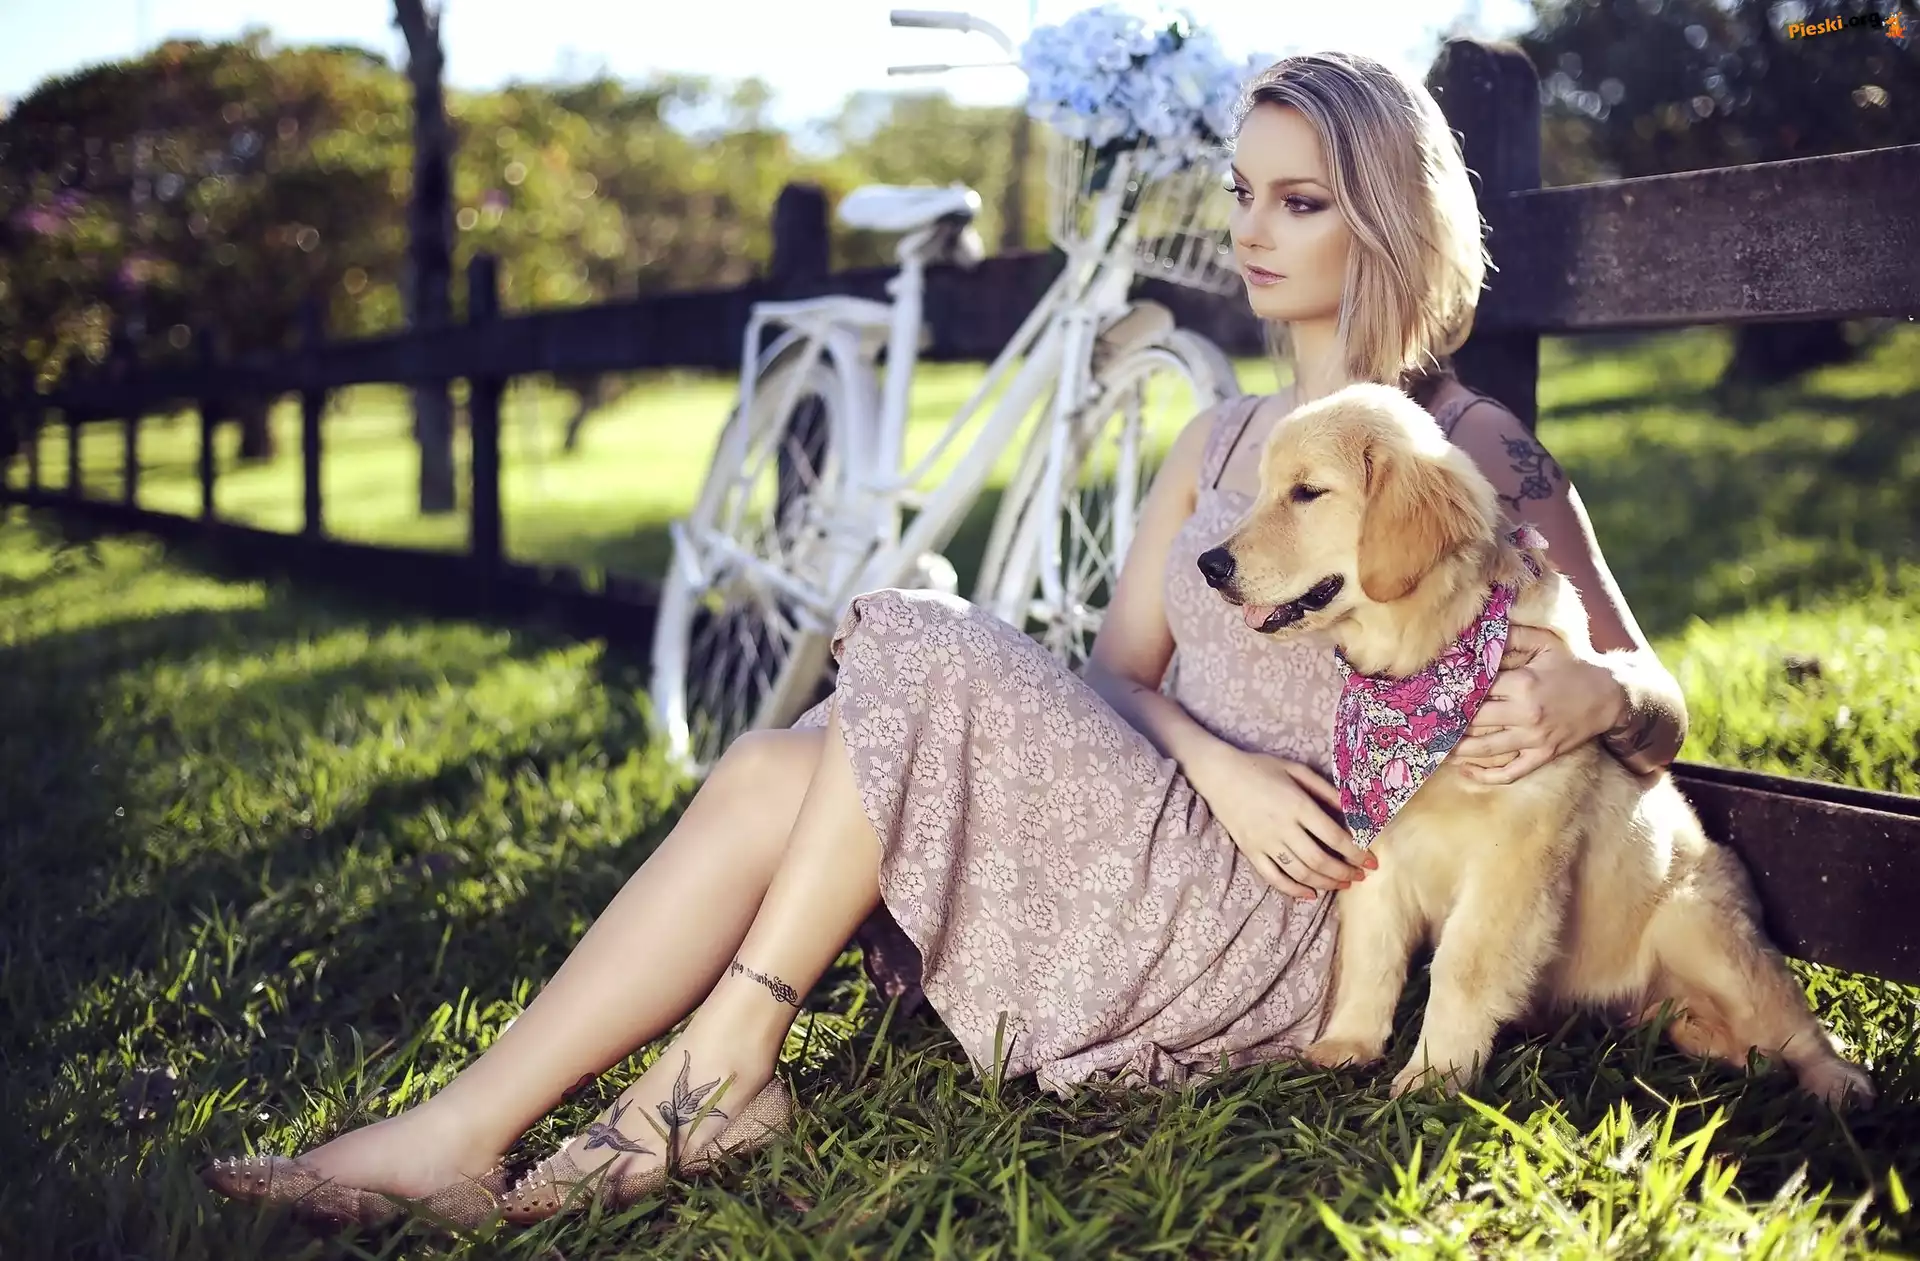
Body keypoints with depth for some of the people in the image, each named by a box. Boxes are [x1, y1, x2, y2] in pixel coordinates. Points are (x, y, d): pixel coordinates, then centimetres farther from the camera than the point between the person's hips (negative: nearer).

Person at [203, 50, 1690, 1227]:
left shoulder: (1478, 455, -2)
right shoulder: (1219, 442, 18)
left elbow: (1659, 706, -1)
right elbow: (1118, 671, 10)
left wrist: (1589, 692, -25)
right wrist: (1215, 765, -12)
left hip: (1282, 927, -6)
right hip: (1169, 840, 6)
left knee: (923, 657, -24)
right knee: (770, 772, -15)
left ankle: (726, 1059, -16)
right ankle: (466, 1129, -19)